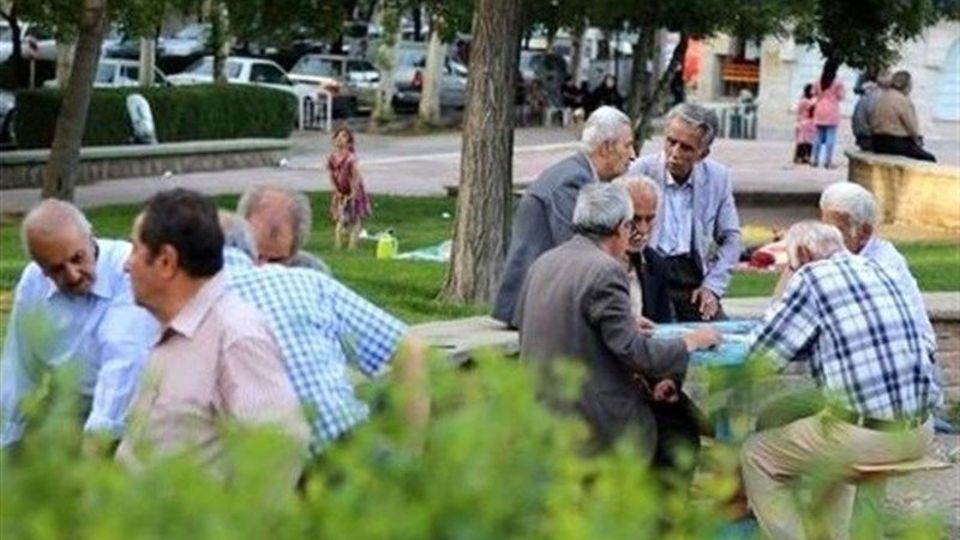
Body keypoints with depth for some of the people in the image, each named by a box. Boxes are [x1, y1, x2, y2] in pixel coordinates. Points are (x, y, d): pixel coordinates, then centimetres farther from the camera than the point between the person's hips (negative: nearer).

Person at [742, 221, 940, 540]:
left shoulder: (813, 277, -6)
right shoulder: (875, 270, 15)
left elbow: (762, 352, -1)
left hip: (869, 433, -8)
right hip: (920, 429, 8)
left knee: (756, 456, 11)